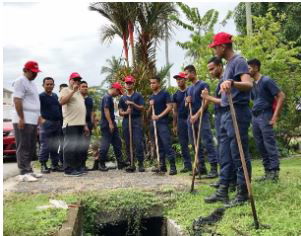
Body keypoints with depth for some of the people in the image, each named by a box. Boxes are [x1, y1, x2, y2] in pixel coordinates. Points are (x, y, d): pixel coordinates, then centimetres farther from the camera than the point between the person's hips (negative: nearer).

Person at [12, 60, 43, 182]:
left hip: (32, 120, 9)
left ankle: (28, 170, 18)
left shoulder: (31, 83, 21)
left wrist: (38, 116, 21)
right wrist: (21, 118, -22)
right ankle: (23, 173, -5)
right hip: (23, 120, -9)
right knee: (23, 147, -7)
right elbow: (17, 100, -17)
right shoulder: (20, 81, -9)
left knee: (31, 148, 11)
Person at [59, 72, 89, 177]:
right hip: (70, 124, -8)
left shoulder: (79, 93, 24)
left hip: (80, 124, 9)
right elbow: (62, 101, -20)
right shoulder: (65, 90, 0)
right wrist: (73, 91, -18)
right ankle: (68, 170, -5)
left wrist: (85, 125, 20)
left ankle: (78, 168, 17)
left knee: (80, 147, 10)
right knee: (70, 147, -8)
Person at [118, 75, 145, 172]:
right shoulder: (123, 98, 16)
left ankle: (140, 164, -5)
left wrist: (133, 104, -14)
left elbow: (142, 108, -2)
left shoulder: (138, 96, 6)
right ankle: (131, 164, 12)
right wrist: (126, 112, -10)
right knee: (128, 144, 4)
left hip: (136, 120, -4)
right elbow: (120, 112, 11)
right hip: (126, 120, 4)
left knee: (138, 142, -11)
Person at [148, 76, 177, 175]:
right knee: (159, 146, 10)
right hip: (153, 123, 7)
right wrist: (150, 106, -1)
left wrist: (159, 116, -17)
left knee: (167, 145, -12)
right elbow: (148, 113, 19)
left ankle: (173, 167, -10)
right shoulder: (151, 96, 18)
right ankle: (162, 166, 17)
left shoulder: (165, 94, -1)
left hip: (163, 123, -7)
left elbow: (169, 107, -10)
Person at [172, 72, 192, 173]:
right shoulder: (176, 95, 13)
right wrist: (174, 125, 11)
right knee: (183, 143, 5)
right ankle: (187, 165, 12)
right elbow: (175, 110, 14)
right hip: (181, 120, 4)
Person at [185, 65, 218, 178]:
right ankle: (201, 167, 15)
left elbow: (205, 102, -11)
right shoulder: (189, 88, 19)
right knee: (195, 143, 8)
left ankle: (214, 168, -10)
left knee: (207, 142, -11)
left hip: (202, 117, -8)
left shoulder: (203, 85, -3)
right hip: (191, 117, 8)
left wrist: (197, 115, -16)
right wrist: (187, 102, 2)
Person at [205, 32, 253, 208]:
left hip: (237, 113, -10)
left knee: (239, 155, -4)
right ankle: (223, 190, 20)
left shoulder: (238, 61, -10)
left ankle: (243, 194, 5)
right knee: (226, 155, 12)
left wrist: (232, 82, -44)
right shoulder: (229, 64, 19)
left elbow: (249, 84, -27)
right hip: (226, 113, 10)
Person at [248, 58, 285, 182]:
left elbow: (281, 96, -11)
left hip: (265, 115, -8)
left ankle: (274, 172, -4)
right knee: (260, 146, 7)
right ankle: (267, 172, 13)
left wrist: (275, 116, -15)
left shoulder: (266, 80, -6)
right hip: (255, 117, 8)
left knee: (269, 144, -8)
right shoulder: (253, 85, 16)